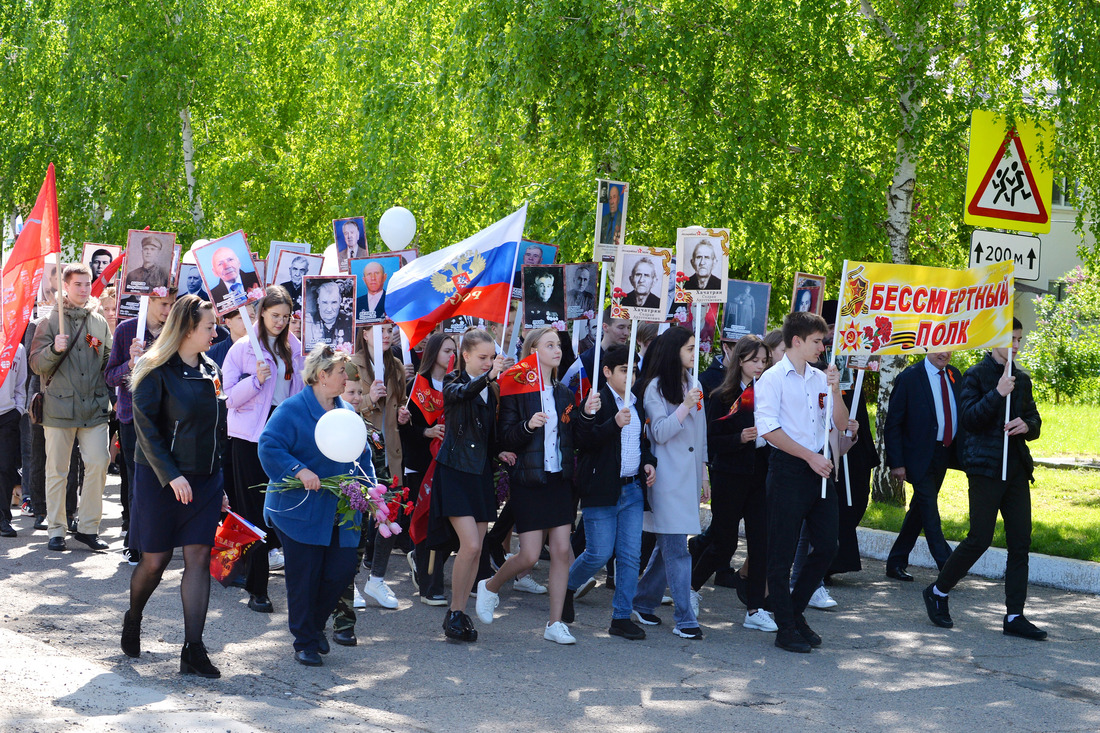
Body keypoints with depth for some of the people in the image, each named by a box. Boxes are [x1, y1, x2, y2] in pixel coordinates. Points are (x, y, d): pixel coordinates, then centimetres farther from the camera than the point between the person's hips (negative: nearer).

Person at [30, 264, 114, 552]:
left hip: (95, 406, 2)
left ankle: (88, 527, 4)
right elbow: (36, 363, -1)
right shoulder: (51, 321, 3)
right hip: (59, 406, -2)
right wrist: (54, 349, -18)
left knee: (98, 464, -7)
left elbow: (109, 363, 22)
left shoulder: (99, 322, 13)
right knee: (57, 471, 2)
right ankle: (56, 530, 12)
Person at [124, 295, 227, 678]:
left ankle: (193, 650, -4)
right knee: (155, 560, 5)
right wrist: (171, 475, -22)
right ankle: (133, 619, 35)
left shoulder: (211, 372, 10)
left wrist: (220, 484, 14)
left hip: (204, 480, 5)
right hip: (160, 479, -5)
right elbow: (146, 428, -14)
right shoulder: (156, 372, -9)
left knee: (199, 557, -4)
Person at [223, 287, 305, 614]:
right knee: (255, 511, -4)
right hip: (252, 436, -4)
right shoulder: (243, 348, -2)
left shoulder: (293, 348, 11)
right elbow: (229, 396, -5)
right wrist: (256, 379, -20)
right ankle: (257, 590, -1)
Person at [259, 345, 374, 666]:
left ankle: (314, 624, 26)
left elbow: (362, 456, 18)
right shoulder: (292, 409, -9)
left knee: (343, 570, 1)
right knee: (304, 576, 0)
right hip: (300, 510, -6)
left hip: (339, 513, 6)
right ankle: (305, 642, 14)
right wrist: (299, 471, -26)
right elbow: (269, 447, -16)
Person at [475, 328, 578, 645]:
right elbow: (505, 438, -10)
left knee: (562, 550, -1)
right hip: (529, 480, -5)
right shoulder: (517, 390, -6)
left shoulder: (563, 393, 11)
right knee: (530, 556, -6)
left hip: (560, 479, 5)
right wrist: (528, 426, -27)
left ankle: (555, 623, 7)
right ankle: (489, 587, 24)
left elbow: (571, 437, 14)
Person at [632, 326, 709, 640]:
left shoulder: (692, 383, 15)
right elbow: (660, 433, -11)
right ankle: (685, 620, -8)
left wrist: (704, 474, 19)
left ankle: (643, 603, 23)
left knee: (669, 545, 10)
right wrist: (685, 406, -20)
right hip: (668, 478, -7)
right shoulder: (656, 386, -6)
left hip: (689, 474, 7)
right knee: (676, 548, -9)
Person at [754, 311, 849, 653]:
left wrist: (835, 390, -5)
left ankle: (795, 609, 26)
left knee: (826, 547, 8)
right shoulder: (772, 379, -6)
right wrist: (810, 456, -15)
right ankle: (786, 628, 8)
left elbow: (840, 423, 11)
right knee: (783, 552, 0)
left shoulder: (820, 378, 13)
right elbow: (769, 429, -14)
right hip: (789, 470, -6)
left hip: (819, 469, 7)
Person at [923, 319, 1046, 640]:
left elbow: (1034, 421, 21)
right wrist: (998, 393, -23)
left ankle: (1015, 617, 5)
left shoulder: (1022, 379, 16)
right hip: (986, 466, -6)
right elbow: (969, 418, -12)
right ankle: (938, 592, 13)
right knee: (980, 538, -7)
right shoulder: (977, 375, -3)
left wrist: (1027, 426, -3)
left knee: (1020, 541, 1)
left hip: (1016, 466, 6)